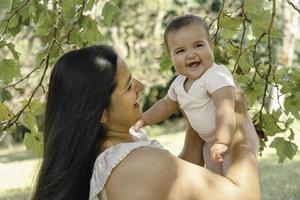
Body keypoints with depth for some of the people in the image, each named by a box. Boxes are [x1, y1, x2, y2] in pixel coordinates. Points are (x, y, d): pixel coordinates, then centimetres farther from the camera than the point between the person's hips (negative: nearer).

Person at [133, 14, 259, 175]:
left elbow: (225, 108, -44)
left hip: (235, 139, -9)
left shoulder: (217, 75, -29)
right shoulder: (179, 83, -1)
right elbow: (167, 104, 21)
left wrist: (222, 142, -57)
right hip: (210, 142, 9)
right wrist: (144, 120, 16)